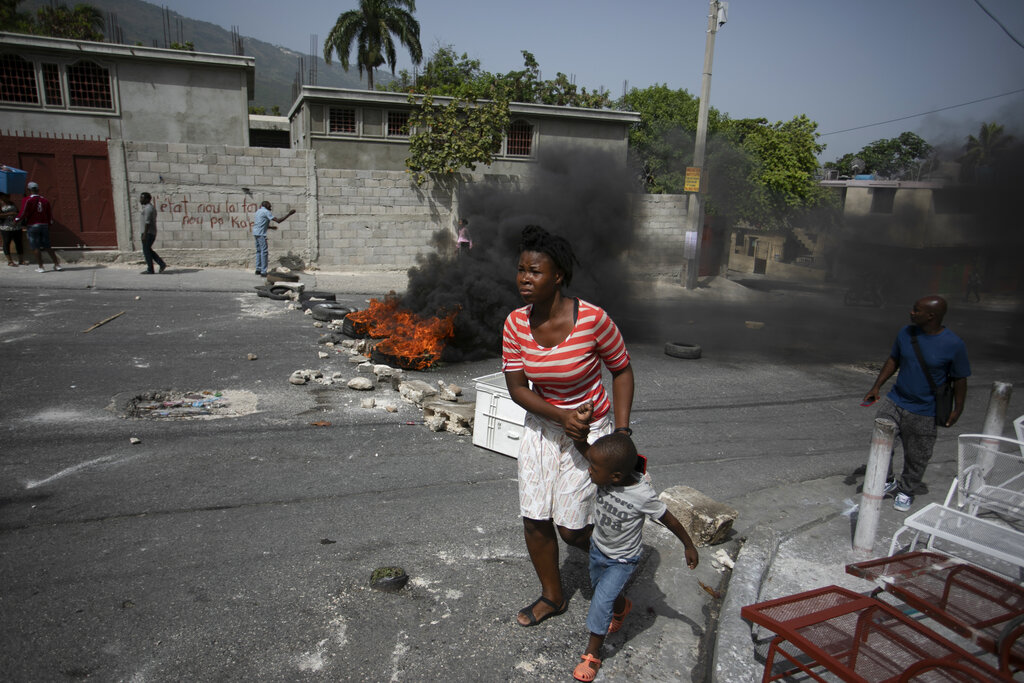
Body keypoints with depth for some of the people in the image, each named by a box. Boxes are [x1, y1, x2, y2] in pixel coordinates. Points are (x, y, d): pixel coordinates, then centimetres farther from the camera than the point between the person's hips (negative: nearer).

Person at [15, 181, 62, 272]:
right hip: (44, 225, 4)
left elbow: (23, 213, -11)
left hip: (32, 225, -4)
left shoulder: (27, 200, -7)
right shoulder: (44, 200, 8)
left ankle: (41, 267, 0)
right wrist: (49, 224, 22)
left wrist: (17, 220, 6)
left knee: (36, 247, 1)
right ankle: (57, 264, 4)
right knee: (47, 247, 9)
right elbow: (50, 213, 11)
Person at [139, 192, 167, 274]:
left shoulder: (147, 208, -15)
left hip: (148, 233, -10)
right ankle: (162, 264, 7)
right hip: (153, 233, 10)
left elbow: (147, 222, -21)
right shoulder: (152, 207, 16)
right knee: (148, 250, 15)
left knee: (146, 251, -1)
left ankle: (150, 270, 3)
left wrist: (144, 234, -22)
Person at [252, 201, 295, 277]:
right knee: (264, 252, -8)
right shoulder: (266, 212, -11)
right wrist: (289, 213, -13)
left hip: (255, 233, 10)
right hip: (261, 234, -10)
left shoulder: (259, 211, 17)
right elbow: (278, 220, -17)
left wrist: (271, 227, 29)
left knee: (259, 251, 16)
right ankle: (263, 272, -10)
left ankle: (258, 269, 20)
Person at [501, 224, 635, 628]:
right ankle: (552, 597, 34)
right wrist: (561, 417, -21)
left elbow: (621, 370, -10)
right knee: (534, 519, 9)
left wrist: (622, 432, -15)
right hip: (542, 426, 4)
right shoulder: (516, 323, -12)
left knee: (570, 526, 1)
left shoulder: (593, 319, -24)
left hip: (589, 428, -4)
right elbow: (516, 388, -7)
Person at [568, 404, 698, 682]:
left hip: (622, 560, -6)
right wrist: (581, 422, -35)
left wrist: (689, 546, -6)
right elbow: (582, 447, -17)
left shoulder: (643, 495, -36)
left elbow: (669, 519, -20)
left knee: (600, 603, -8)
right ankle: (622, 607, 61)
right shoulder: (607, 471, -25)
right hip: (598, 548, 6)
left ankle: (593, 654, 15)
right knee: (599, 586, 28)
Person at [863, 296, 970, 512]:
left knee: (916, 456, 9)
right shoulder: (906, 333, -3)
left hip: (924, 413, -3)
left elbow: (959, 379, -5)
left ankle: (907, 490, 32)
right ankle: (888, 481, 20)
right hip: (895, 401, 4)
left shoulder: (954, 345, -15)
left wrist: (957, 409, -2)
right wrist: (877, 387, 8)